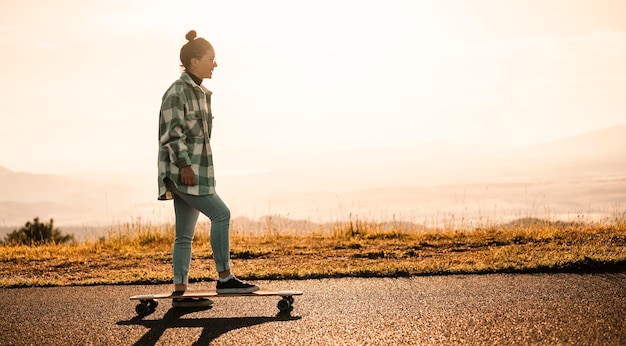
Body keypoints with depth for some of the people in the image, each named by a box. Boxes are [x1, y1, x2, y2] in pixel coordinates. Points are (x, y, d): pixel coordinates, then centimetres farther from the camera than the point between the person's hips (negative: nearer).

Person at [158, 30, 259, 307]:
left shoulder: (201, 93, 18)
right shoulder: (176, 92, -11)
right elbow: (171, 133, -17)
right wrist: (184, 165, -22)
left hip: (197, 168, 10)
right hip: (182, 169, -10)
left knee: (185, 234, 8)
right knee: (220, 214, -14)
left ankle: (180, 293, 10)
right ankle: (224, 278, -8)